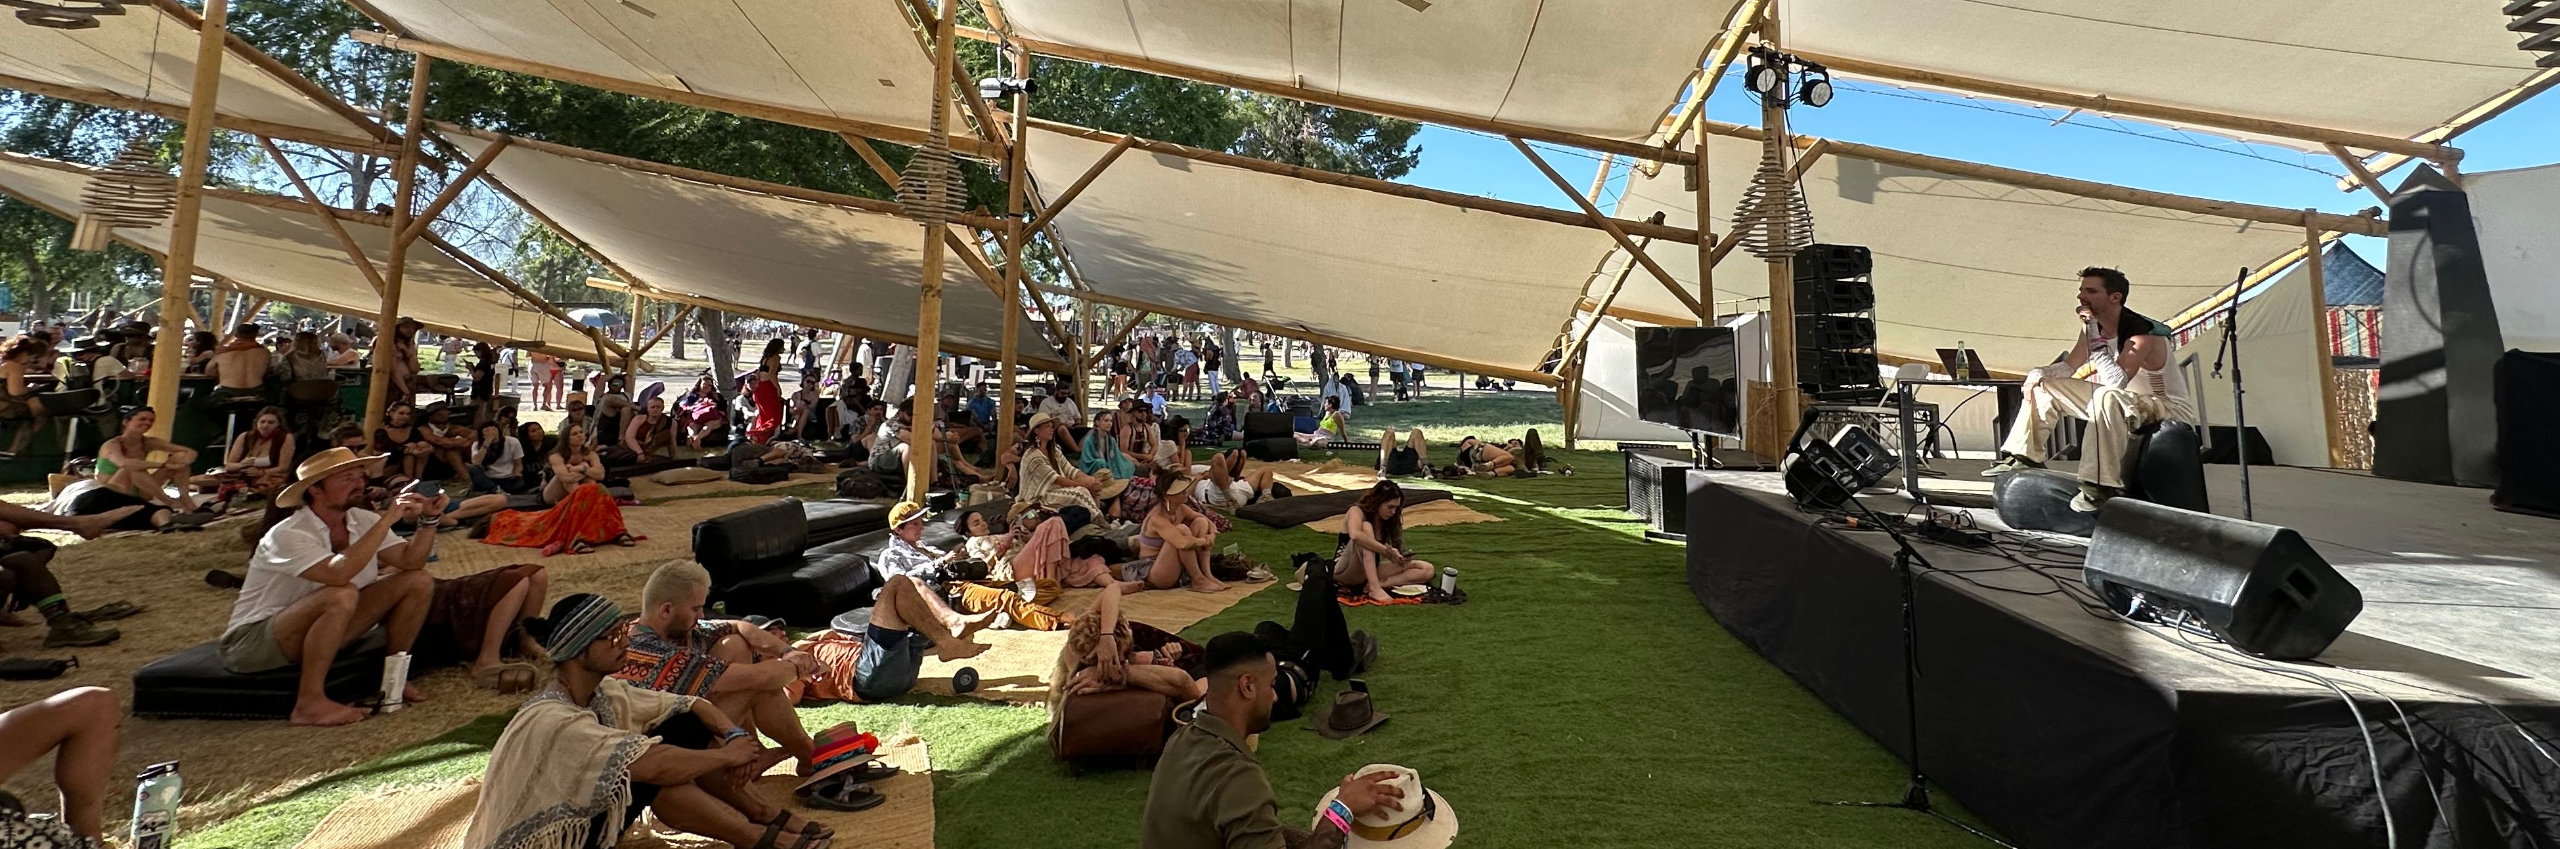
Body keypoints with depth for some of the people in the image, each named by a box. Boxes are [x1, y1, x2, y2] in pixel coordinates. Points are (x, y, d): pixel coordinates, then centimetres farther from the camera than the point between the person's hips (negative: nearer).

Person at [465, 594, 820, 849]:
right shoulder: (552, 721, -31)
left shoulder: (604, 692, -5)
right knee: (657, 773, -30)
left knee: (686, 729, -8)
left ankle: (768, 816, -3)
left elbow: (695, 706, 1)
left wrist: (735, 736, -18)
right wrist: (728, 755, -25)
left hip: (583, 816, 9)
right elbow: (657, 765, -39)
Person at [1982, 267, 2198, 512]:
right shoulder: (2095, 325, 0)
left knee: (2108, 396, -41)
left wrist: (2095, 337, -36)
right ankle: (2024, 456, 8)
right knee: (2044, 385, 6)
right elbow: (2070, 366, 13)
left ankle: (2102, 484, -40)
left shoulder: (2143, 333, -25)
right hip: (2122, 405, 9)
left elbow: (2117, 381, -40)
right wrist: (2038, 373, -8)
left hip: (2172, 410, -9)